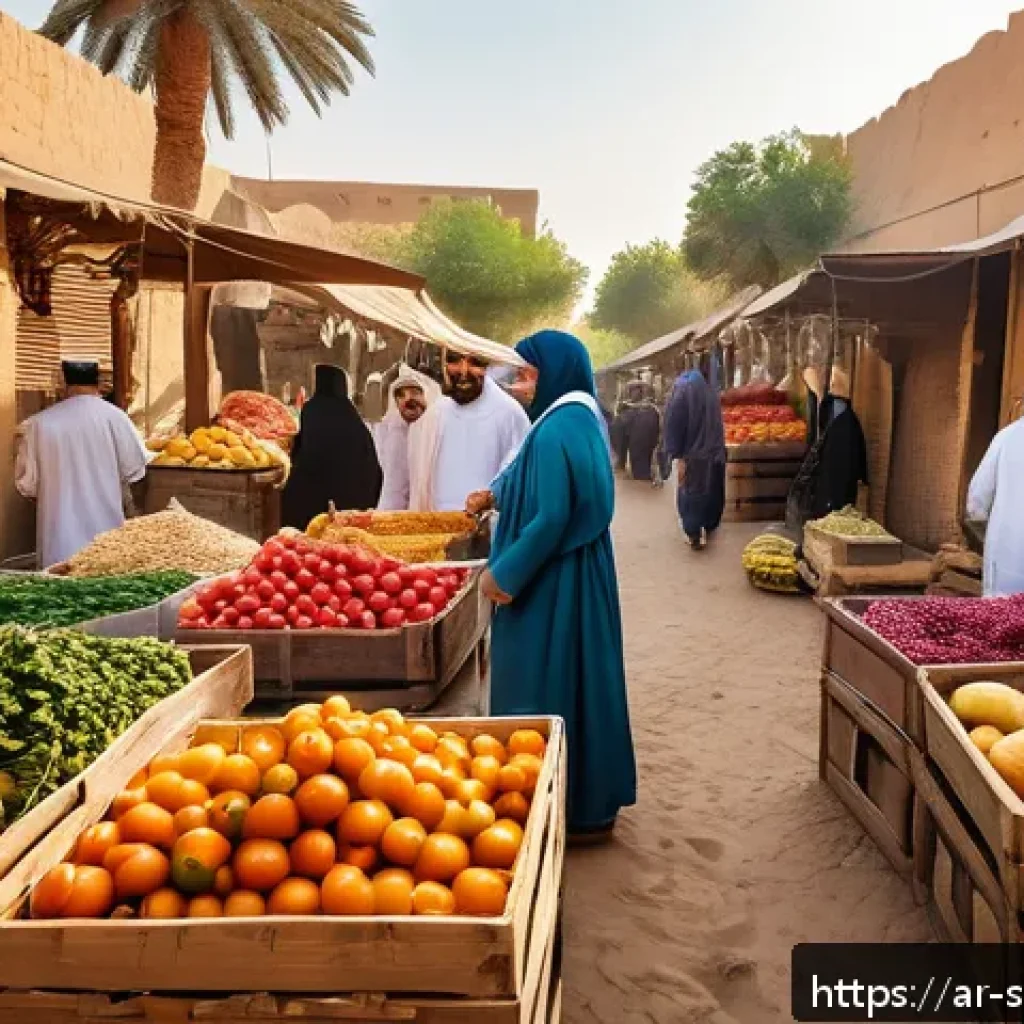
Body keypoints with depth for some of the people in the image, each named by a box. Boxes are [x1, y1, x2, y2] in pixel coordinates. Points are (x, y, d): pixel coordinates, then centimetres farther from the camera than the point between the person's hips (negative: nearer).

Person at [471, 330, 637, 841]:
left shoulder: (555, 431, -21)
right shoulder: (583, 419, 10)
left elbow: (550, 518, -25)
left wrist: (503, 573, -17)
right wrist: (495, 496, 16)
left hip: (554, 583, -10)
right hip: (582, 573, 10)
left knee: (550, 689, 2)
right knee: (581, 680, 17)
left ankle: (565, 808, 14)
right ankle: (593, 800, 30)